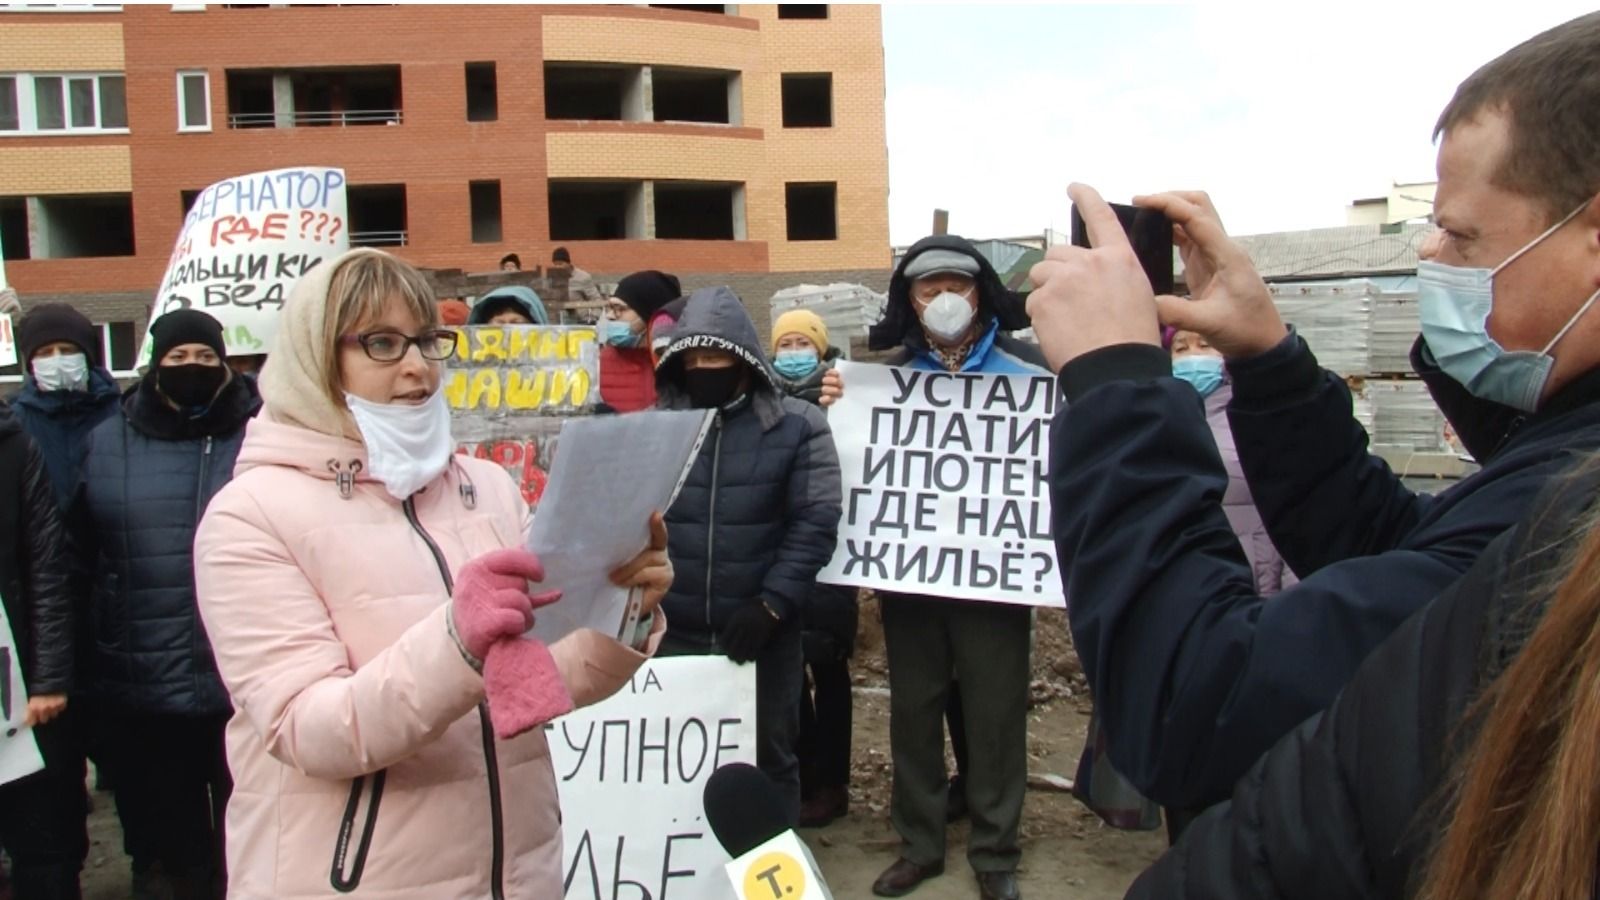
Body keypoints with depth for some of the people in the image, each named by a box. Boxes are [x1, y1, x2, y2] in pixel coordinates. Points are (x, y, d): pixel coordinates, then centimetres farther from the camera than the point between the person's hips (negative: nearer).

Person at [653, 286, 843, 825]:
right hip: (672, 629, 2)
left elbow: (815, 522, -8)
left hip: (761, 628, -1)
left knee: (768, 753, 14)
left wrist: (772, 603, -16)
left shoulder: (797, 426, -2)